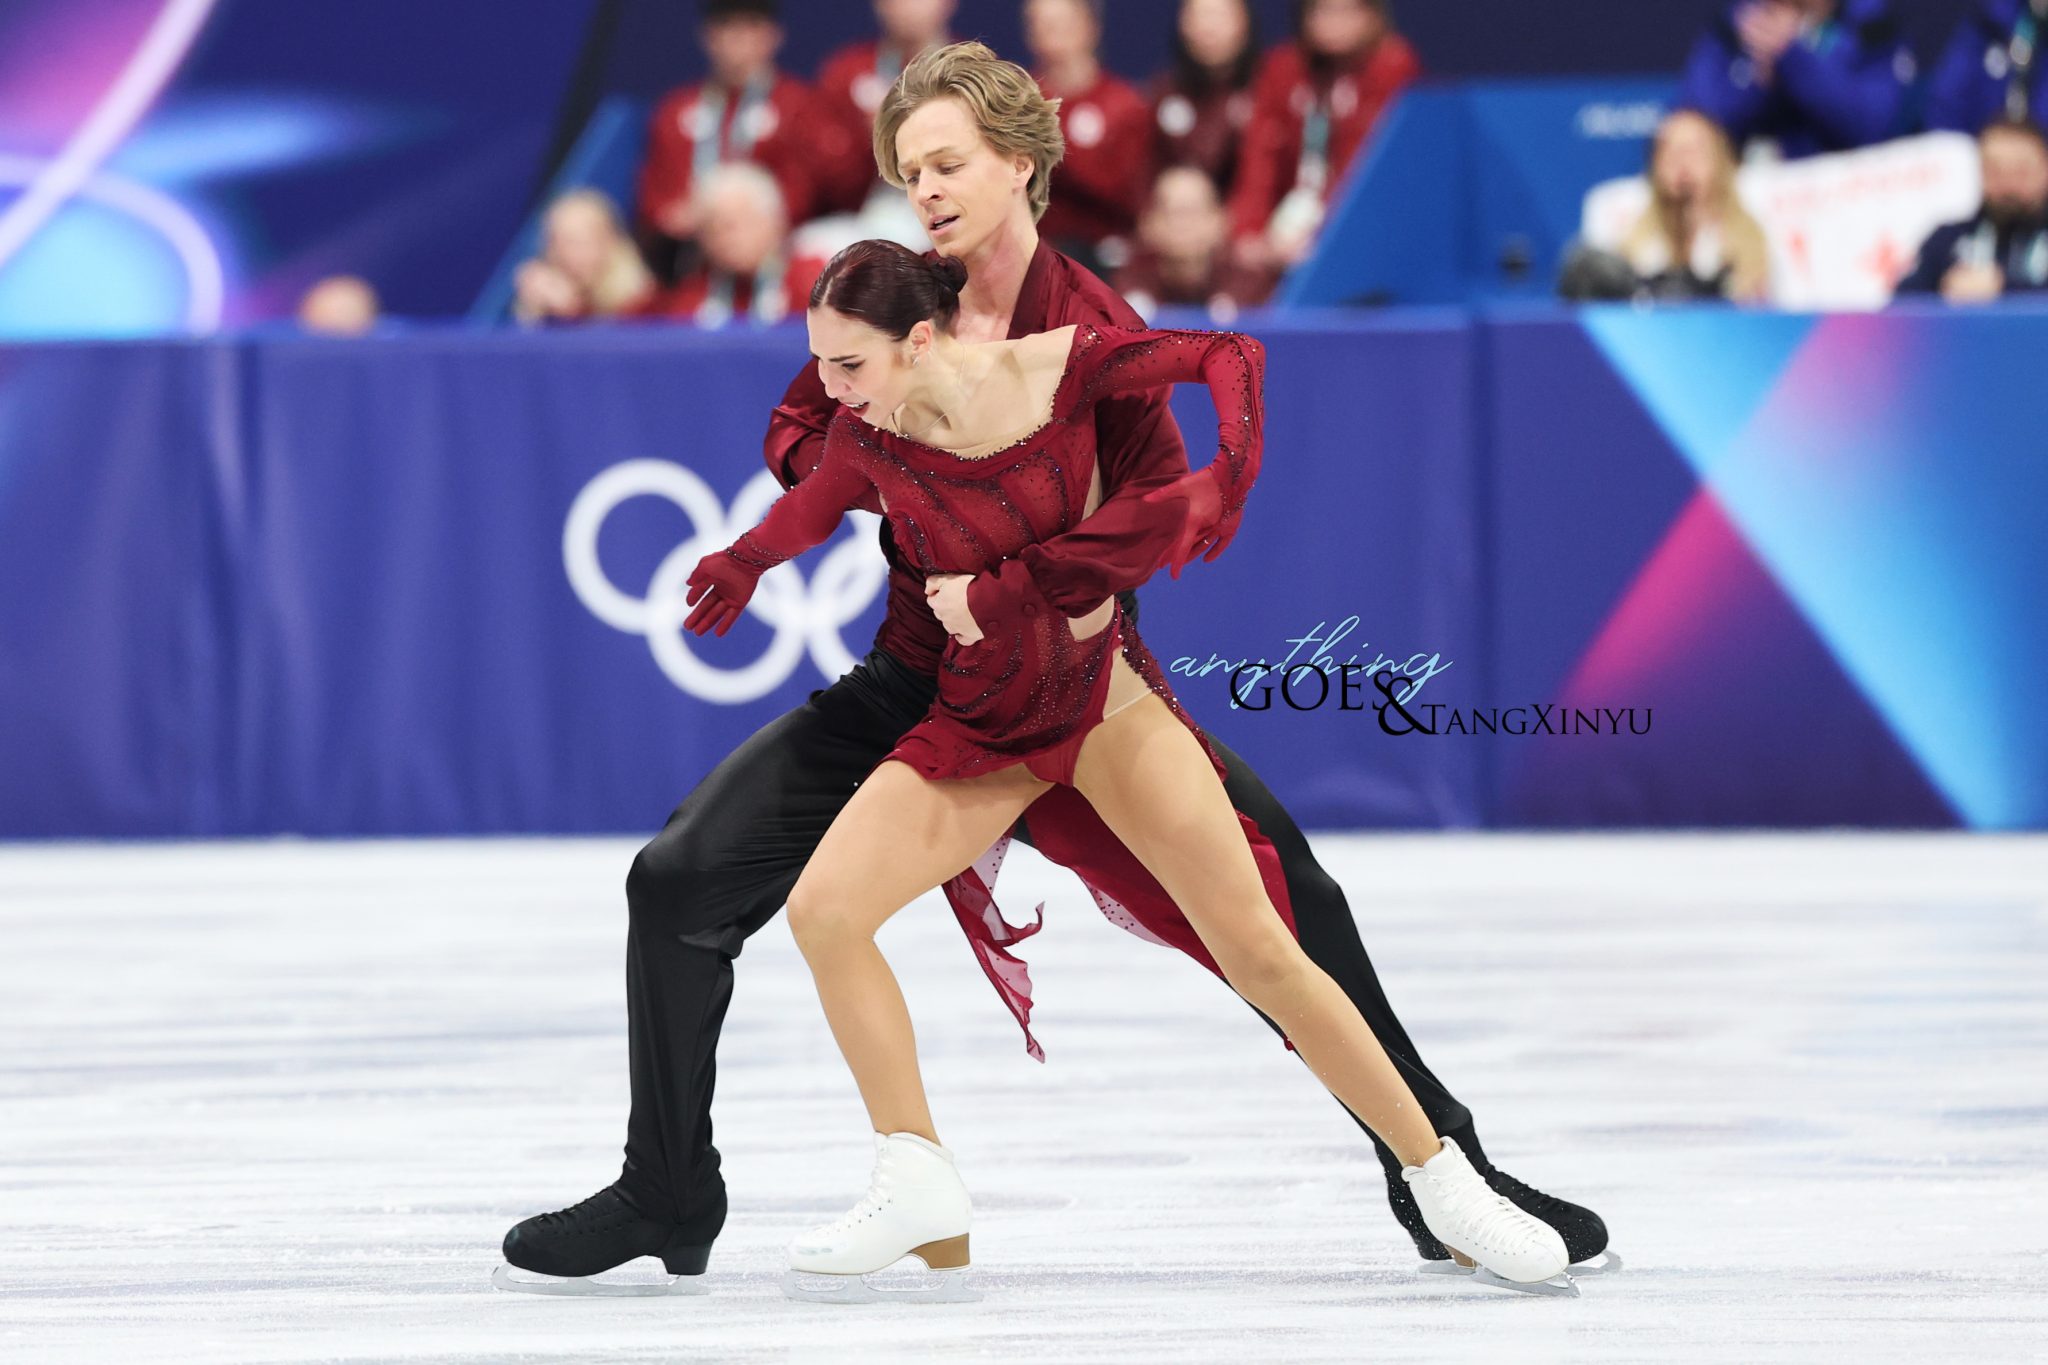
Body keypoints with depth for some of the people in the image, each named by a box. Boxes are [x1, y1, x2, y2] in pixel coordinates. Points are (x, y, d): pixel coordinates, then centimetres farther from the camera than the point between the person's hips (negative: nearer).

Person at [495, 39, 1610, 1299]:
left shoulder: (1093, 325, -12)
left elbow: (1163, 504, -25)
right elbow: (796, 437, 9)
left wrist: (1008, 593, -31)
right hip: (916, 682, 3)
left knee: (1288, 895, -14)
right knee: (680, 883, -7)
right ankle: (668, 1198, 10)